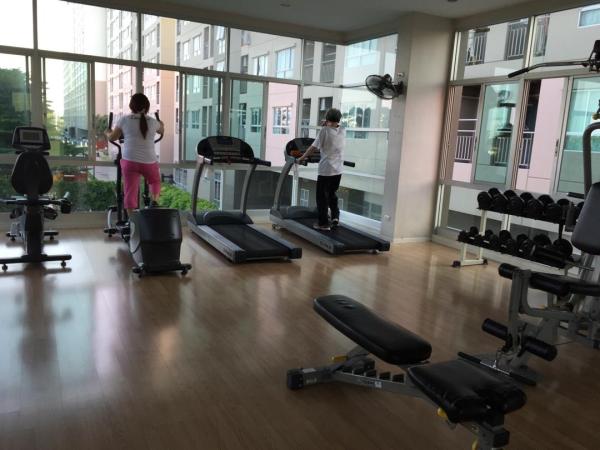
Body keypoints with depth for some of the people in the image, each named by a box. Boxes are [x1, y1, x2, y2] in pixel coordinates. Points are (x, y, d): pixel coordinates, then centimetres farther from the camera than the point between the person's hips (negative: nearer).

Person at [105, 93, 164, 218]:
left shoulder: (124, 120, 2)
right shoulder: (153, 122, 5)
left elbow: (112, 137, 9)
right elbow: (162, 131, 27)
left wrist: (108, 132, 32)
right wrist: (161, 125, 49)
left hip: (130, 161, -1)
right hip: (149, 161, 1)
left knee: (130, 191, 4)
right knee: (155, 181, 26)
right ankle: (154, 201, 1)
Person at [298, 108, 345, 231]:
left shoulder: (324, 130, -10)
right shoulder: (343, 131, 5)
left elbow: (314, 147, -10)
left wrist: (302, 158, -1)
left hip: (325, 170, -5)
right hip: (338, 170, 5)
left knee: (322, 196, 6)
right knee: (332, 194, 21)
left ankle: (324, 223, 10)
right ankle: (335, 217, 8)